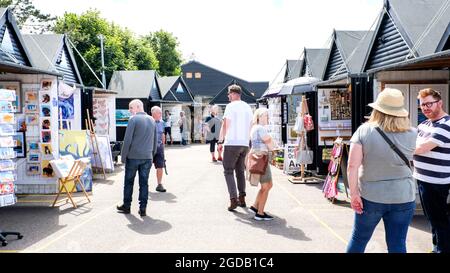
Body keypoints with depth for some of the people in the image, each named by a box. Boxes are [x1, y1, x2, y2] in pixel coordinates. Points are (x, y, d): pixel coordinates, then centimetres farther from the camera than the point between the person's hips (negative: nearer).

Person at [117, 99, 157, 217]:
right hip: (147, 157, 4)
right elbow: (155, 140, 14)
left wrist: (123, 156, -4)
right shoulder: (152, 120, 10)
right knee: (144, 183, 7)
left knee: (129, 182, 10)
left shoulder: (133, 119, -8)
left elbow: (127, 140, -11)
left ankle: (126, 206, 20)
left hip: (133, 156, -4)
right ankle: (143, 209, 8)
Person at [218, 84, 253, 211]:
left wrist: (220, 141, -4)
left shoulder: (231, 106, -6)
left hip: (232, 143, -6)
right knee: (241, 171, 16)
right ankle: (242, 198, 19)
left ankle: (233, 199, -10)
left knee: (228, 171, 0)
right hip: (245, 144, 6)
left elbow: (225, 125, -8)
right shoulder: (248, 107, 14)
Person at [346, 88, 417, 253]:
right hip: (403, 198, 1)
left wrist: (354, 193, -11)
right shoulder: (412, 134, -6)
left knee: (359, 238, 17)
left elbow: (352, 166, -17)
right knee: (397, 245, 11)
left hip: (370, 196, -1)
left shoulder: (364, 131, -11)